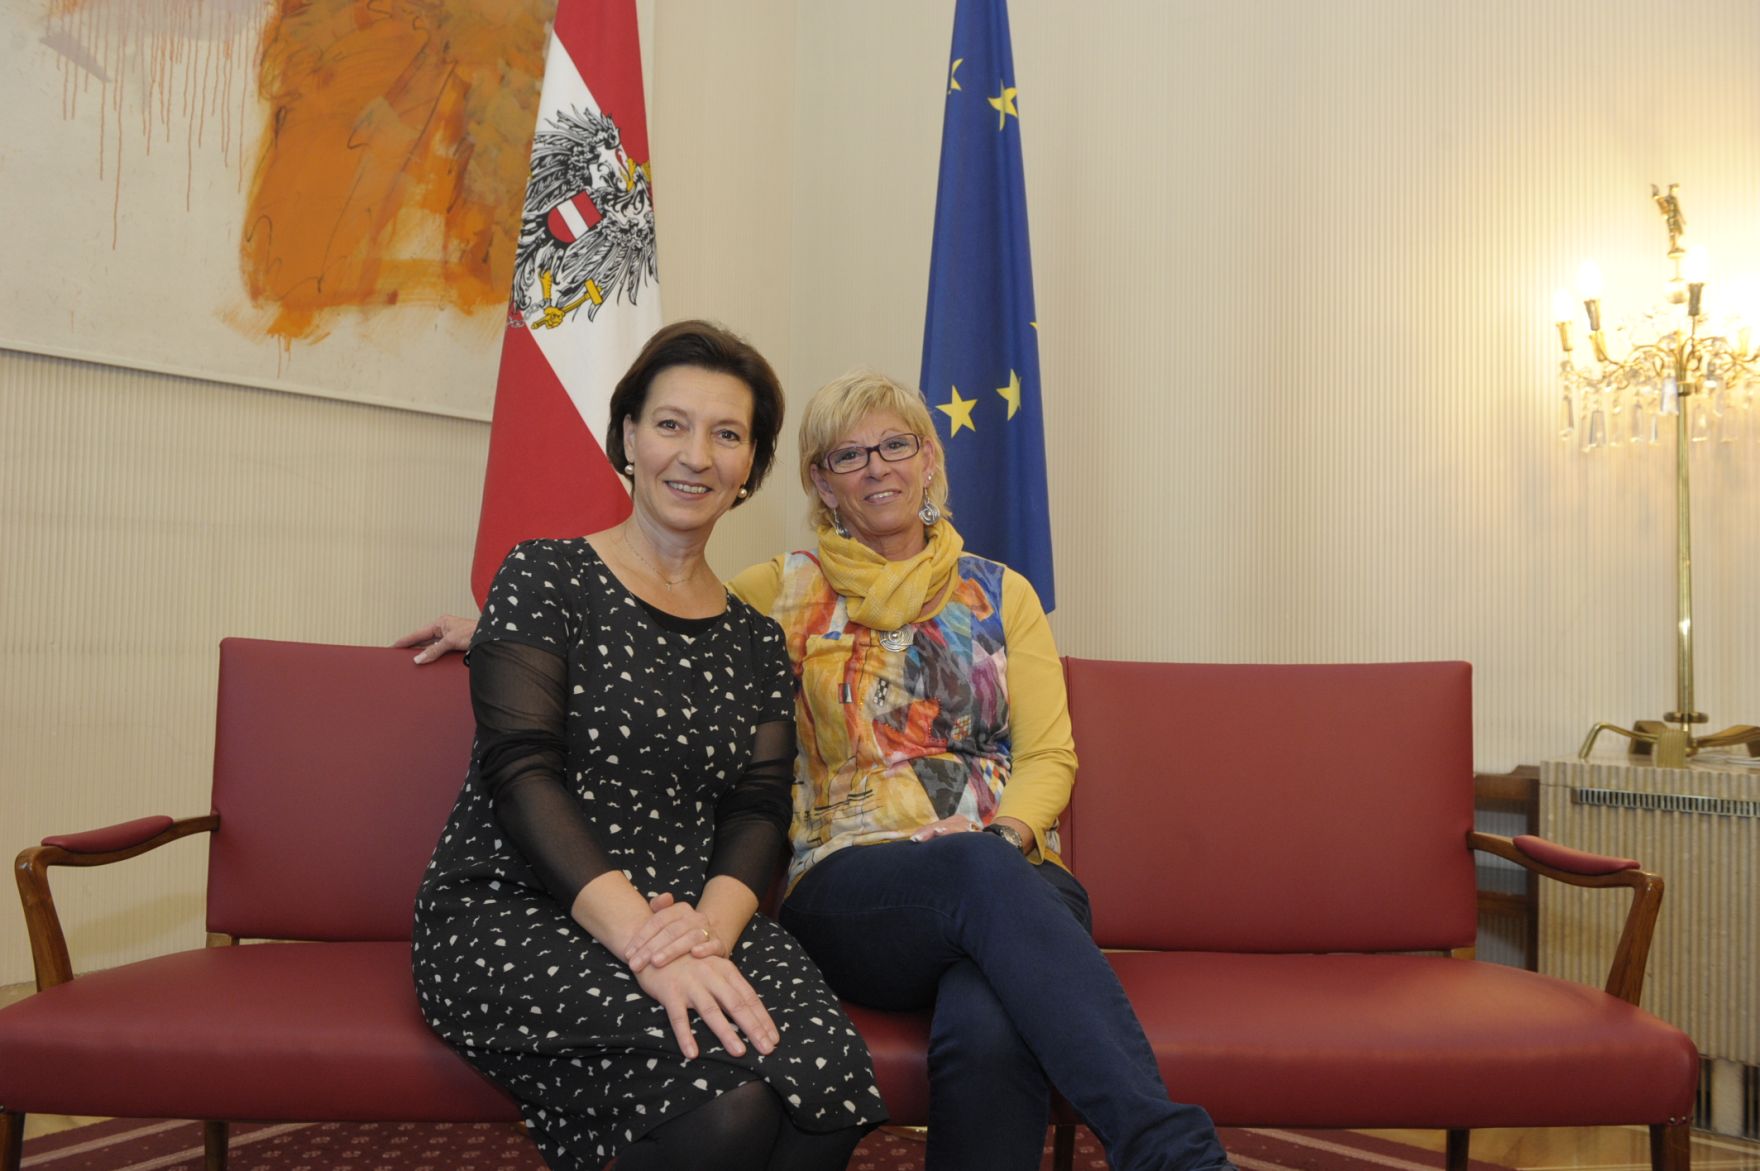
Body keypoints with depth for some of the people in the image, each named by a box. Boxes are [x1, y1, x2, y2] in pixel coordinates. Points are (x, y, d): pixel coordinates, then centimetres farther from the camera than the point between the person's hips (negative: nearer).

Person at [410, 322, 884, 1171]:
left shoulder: (756, 643, 16)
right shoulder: (546, 578, 2)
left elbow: (757, 812, 7)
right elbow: (520, 774, -10)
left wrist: (711, 926, -17)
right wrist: (642, 937, -24)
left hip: (696, 920, 4)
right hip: (514, 913, -4)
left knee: (829, 1077, -28)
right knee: (722, 1102, -31)